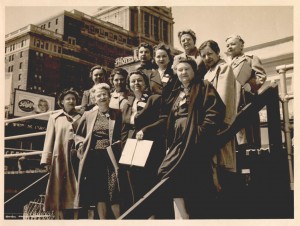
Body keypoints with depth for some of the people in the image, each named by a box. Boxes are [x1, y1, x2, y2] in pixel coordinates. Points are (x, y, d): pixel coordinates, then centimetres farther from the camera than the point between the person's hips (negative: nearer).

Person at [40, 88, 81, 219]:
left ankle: (76, 217, 6)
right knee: (61, 189, -1)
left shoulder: (80, 118, 12)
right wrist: (46, 160, -4)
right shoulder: (54, 117, 10)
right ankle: (61, 218, 4)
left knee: (75, 189, 1)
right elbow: (49, 139, 5)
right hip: (60, 158, -1)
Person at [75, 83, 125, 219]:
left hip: (111, 157, -2)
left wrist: (119, 144, -10)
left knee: (113, 192, -8)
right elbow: (78, 135, 20)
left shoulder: (117, 114, 8)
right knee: (99, 193, 4)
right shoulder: (88, 115, 13)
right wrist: (82, 145, 2)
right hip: (94, 158, 2)